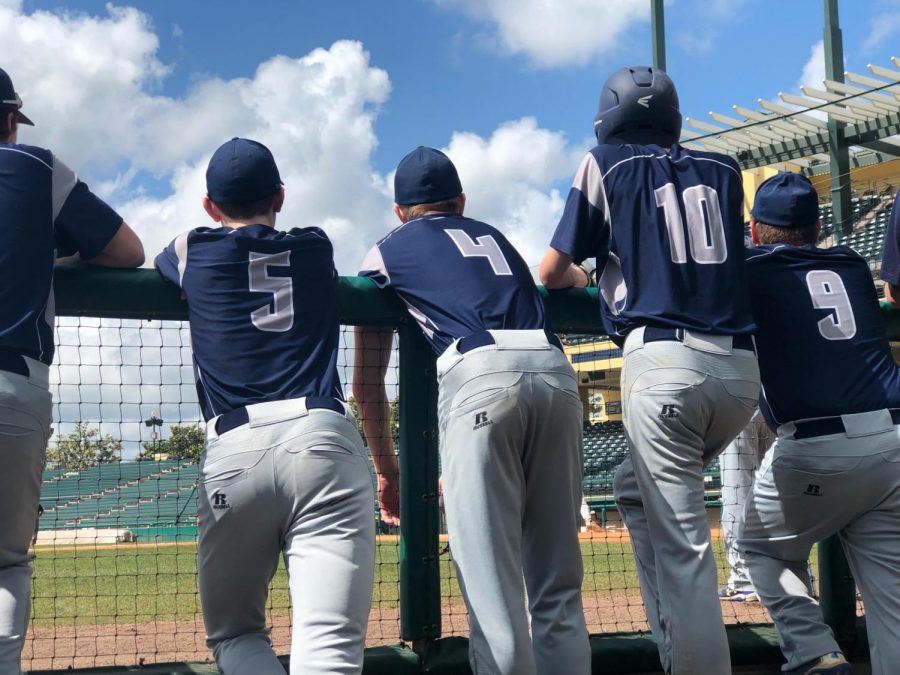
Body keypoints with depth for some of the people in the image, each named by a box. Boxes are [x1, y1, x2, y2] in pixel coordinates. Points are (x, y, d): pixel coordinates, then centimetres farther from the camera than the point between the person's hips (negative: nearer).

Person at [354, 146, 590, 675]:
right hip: (556, 371, 4)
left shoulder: (387, 251, 24)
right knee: (559, 585, 9)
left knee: (493, 586, -6)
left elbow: (368, 385, 23)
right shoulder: (493, 236, 35)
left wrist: (387, 468, 33)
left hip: (480, 377, -4)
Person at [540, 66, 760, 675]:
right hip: (741, 367, 5)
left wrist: (584, 275, 32)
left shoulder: (607, 163, 9)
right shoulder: (723, 169, 19)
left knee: (680, 541, -4)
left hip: (664, 361, -5)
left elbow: (552, 273, 10)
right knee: (638, 489, 24)